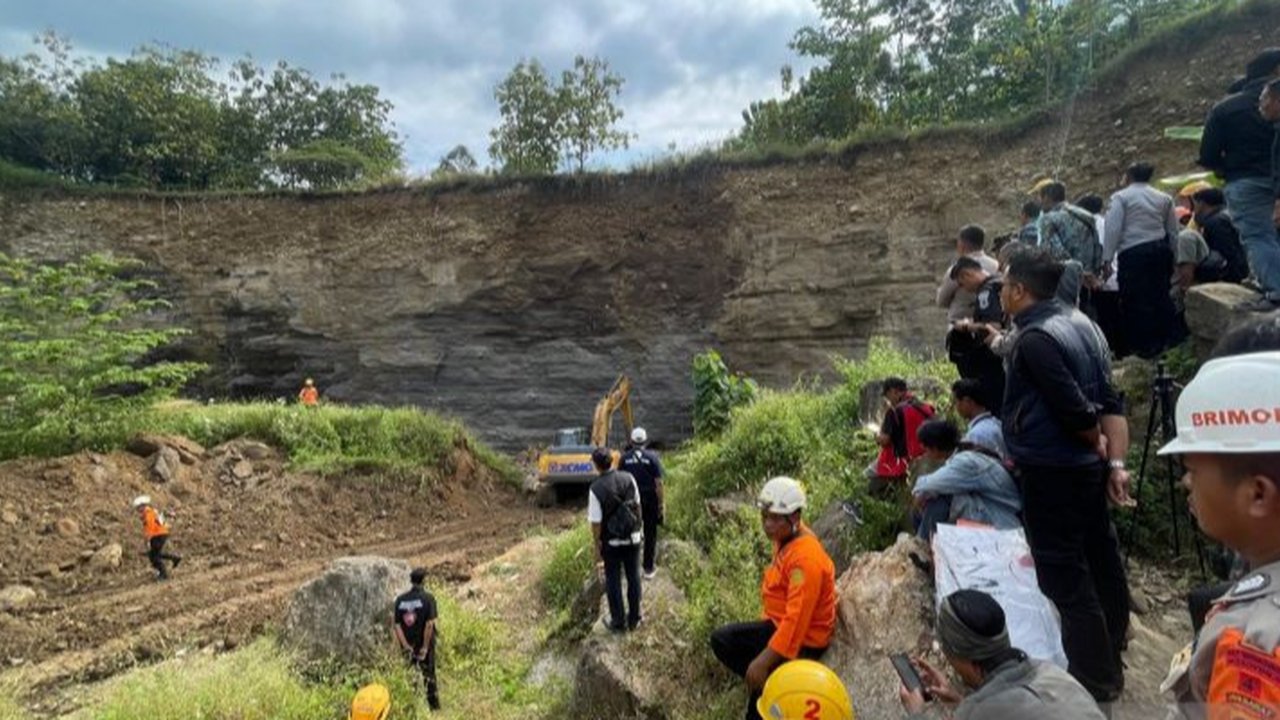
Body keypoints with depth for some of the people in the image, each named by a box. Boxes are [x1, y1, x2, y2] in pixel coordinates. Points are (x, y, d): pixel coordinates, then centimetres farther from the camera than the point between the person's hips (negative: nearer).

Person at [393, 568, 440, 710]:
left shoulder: (400, 600, -3)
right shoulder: (428, 598, -14)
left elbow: (396, 625, -6)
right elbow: (429, 624, -21)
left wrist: (406, 646, -7)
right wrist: (425, 647, -15)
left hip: (408, 646, 2)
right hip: (425, 643, -2)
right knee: (429, 675, 13)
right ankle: (434, 705, 21)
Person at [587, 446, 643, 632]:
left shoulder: (595, 489, -21)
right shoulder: (628, 478, -10)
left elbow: (596, 523, -16)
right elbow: (637, 505, 0)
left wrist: (597, 549, -4)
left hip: (612, 542, -3)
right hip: (633, 538, 3)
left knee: (613, 581, 15)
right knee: (633, 577, 18)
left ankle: (619, 622, 28)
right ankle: (634, 618, 32)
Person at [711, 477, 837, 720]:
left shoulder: (806, 557, -28)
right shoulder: (785, 537, -1)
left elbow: (797, 619, -31)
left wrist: (764, 660, -32)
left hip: (804, 640, -9)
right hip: (779, 624, 9)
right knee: (721, 640, 5)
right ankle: (766, 682, 3)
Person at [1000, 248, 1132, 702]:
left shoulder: (1034, 339, -20)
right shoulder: (1079, 322, 8)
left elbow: (1078, 412, -23)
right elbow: (1109, 401, 5)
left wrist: (1101, 449, -4)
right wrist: (1116, 462, 2)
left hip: (1053, 474, -10)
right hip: (1086, 468, 10)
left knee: (1065, 577, 2)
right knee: (1099, 566, 19)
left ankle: (1092, 682, 15)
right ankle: (1107, 666, 37)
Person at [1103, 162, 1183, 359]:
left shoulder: (1121, 197, -1)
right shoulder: (1164, 198, 16)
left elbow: (1113, 229, -10)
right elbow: (1174, 231, 15)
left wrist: (1107, 258, -10)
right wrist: (1172, 256, 20)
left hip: (1133, 252, -6)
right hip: (1160, 250, 6)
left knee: (1137, 300, -2)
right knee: (1161, 296, 13)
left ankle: (1146, 345, -1)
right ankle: (1169, 340, 18)